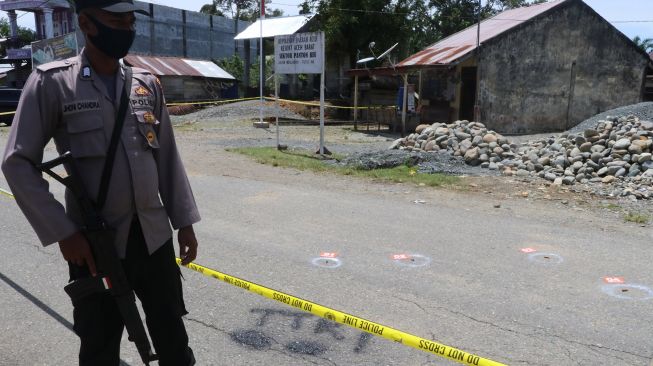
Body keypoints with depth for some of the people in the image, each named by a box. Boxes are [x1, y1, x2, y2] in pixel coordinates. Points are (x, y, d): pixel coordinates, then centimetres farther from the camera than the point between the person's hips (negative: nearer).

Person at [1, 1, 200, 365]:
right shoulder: (52, 83, -7)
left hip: (154, 236, 3)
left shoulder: (147, 83, 4)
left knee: (172, 334, 15)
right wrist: (63, 232, -12)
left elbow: (168, 158, 8)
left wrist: (184, 221, 6)